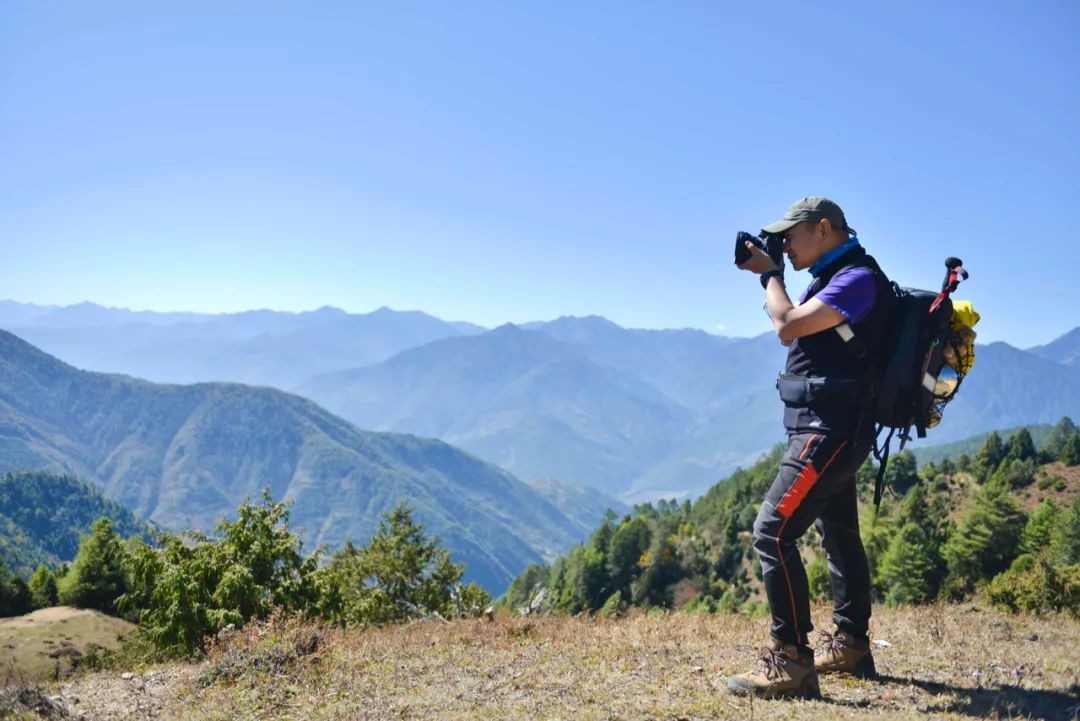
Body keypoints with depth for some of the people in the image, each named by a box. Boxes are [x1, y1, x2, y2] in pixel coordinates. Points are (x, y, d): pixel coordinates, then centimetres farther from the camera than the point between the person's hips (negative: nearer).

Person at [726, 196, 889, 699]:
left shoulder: (858, 277, -15)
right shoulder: (835, 277, 16)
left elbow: (788, 327, -20)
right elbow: (798, 324, 24)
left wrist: (771, 274, -6)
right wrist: (768, 274, 14)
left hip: (830, 431, -11)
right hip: (829, 430, 11)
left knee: (773, 531, -16)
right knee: (840, 537, 18)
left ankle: (790, 661, -15)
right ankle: (850, 646, 31)